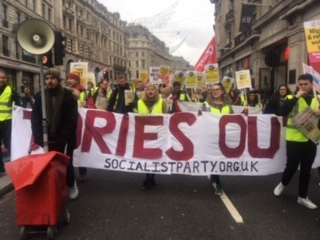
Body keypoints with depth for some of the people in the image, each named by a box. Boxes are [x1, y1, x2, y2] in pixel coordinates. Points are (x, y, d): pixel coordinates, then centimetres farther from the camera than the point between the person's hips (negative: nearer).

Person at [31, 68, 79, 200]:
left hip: (65, 139, -2)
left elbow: (71, 119, -11)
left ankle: (71, 186, 30)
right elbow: (35, 118, -1)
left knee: (66, 164, 3)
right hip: (48, 139, 2)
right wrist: (39, 138, -12)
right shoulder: (40, 96, 1)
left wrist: (62, 138, -18)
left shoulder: (68, 96, -7)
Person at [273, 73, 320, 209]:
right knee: (292, 166, 1)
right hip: (294, 139, -4)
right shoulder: (292, 98, -2)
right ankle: (283, 184, 30)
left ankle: (302, 197, 22)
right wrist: (296, 97, -21)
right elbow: (283, 112, -19)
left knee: (306, 169, 10)